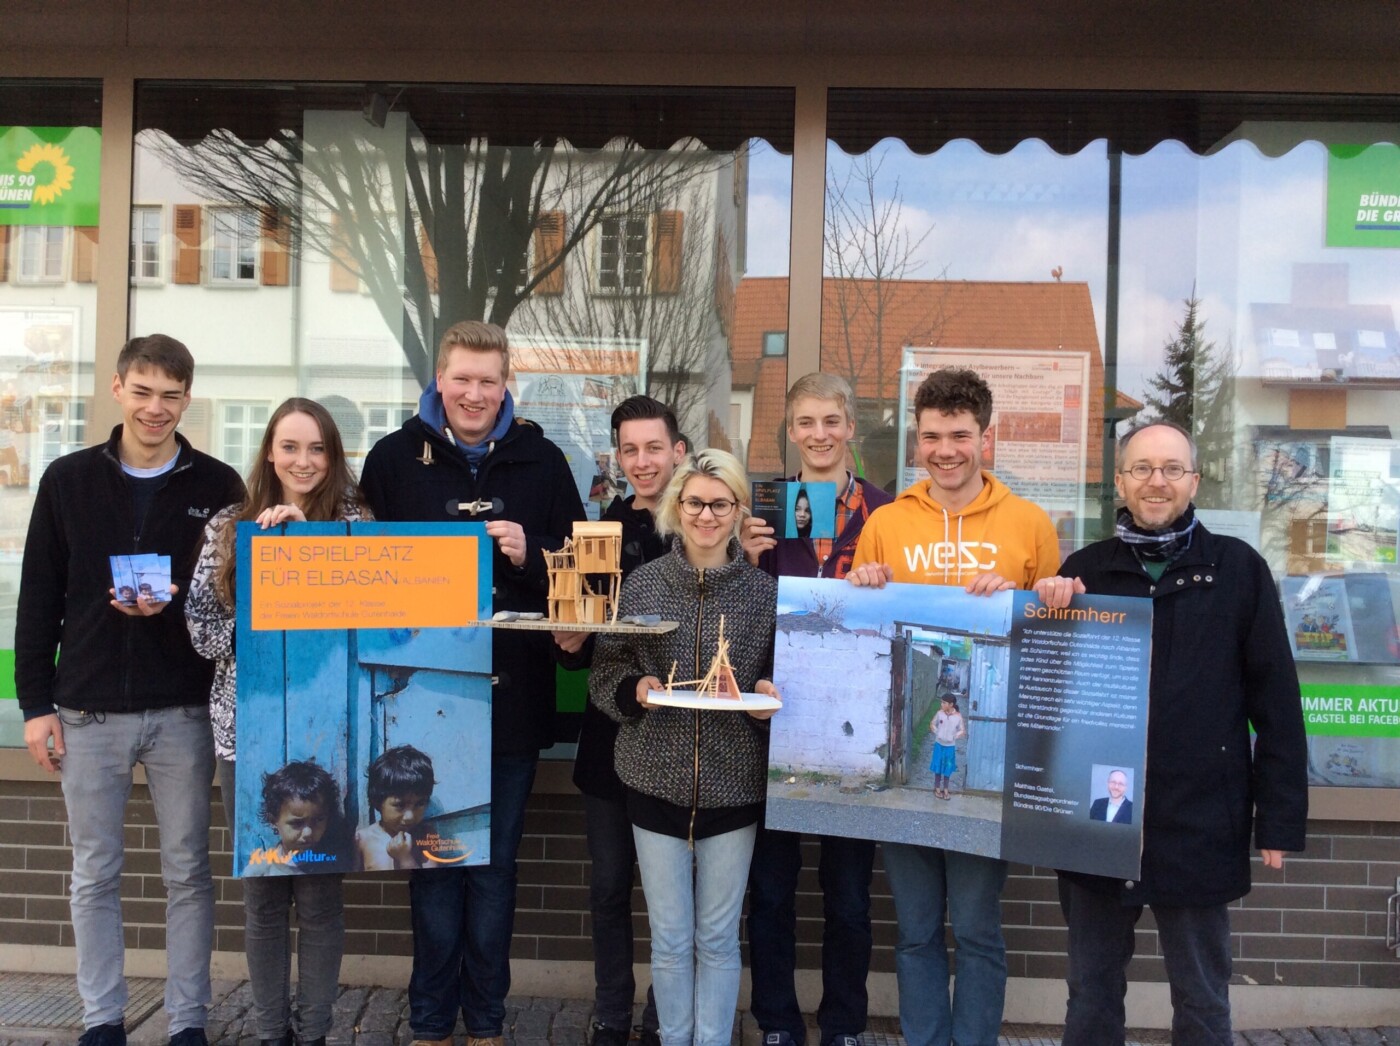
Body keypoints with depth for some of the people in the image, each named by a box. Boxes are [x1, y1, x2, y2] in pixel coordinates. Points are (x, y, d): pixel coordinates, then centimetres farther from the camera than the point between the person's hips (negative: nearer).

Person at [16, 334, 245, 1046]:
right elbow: (39, 601, 5)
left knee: (188, 873, 7)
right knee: (94, 874, 10)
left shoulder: (218, 486, 0)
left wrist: (173, 606, -17)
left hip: (185, 712, -1)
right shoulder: (68, 480, 4)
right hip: (88, 713, 1)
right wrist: (36, 703, 1)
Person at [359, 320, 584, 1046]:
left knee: (495, 863, 10)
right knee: (432, 859, 10)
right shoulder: (394, 458, 3)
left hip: (512, 694, 0)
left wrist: (528, 554, -13)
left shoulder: (542, 461, 4)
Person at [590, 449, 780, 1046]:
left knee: (718, 939, 11)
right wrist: (635, 690, -17)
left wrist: (768, 698, -16)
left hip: (733, 786, 0)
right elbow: (604, 673, 3)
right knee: (670, 940, 10)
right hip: (657, 780, 0)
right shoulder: (643, 583, -1)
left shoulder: (764, 592, -2)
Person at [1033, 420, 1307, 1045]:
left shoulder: (1237, 568, -1)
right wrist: (1051, 612, -9)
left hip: (1199, 823, -2)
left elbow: (1276, 700, -1)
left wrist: (1279, 818, -3)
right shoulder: (1085, 569, 6)